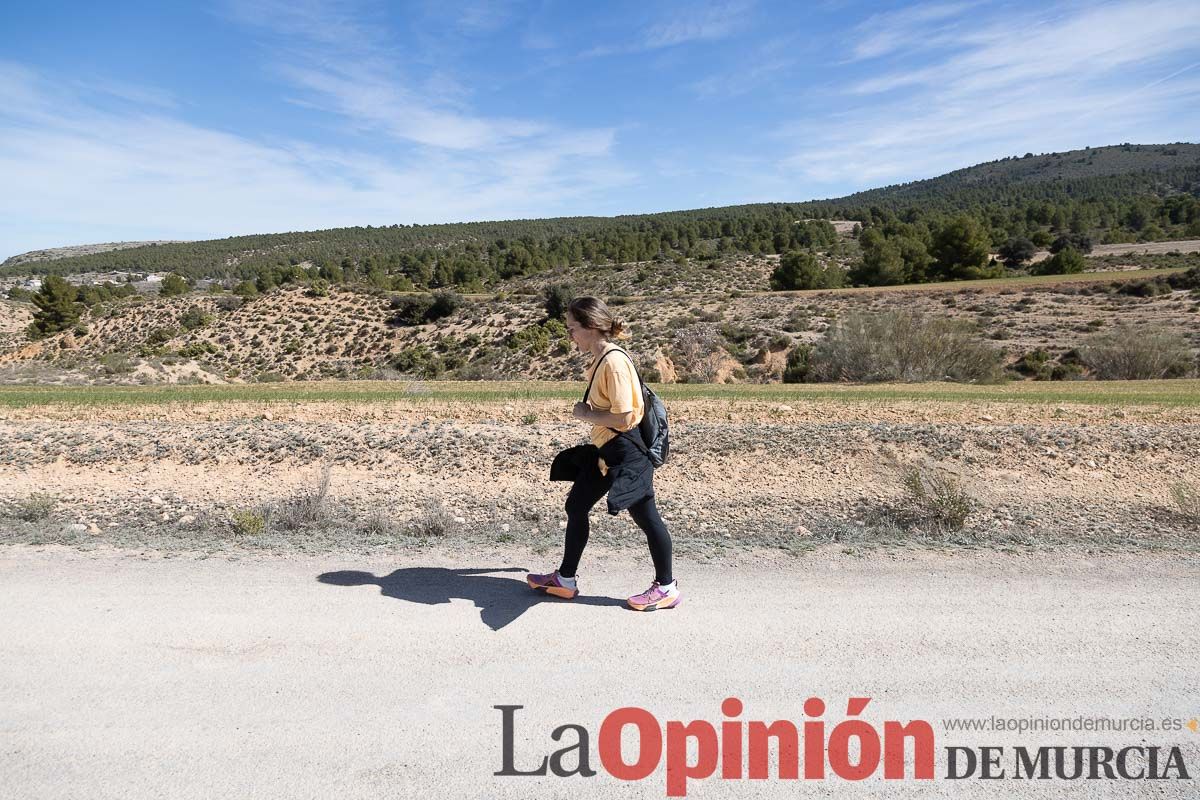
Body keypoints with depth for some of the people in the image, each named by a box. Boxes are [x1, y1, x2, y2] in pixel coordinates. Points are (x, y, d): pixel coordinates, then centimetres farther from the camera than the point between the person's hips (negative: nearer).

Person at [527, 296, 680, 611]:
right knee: (576, 506, 15)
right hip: (603, 450, 11)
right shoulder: (600, 359, 8)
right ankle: (565, 579, 29)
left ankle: (666, 587, 20)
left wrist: (586, 414, -14)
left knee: (646, 517, 3)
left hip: (625, 454, -11)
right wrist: (588, 412, 4)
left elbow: (622, 417, -25)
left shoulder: (614, 361, -22)